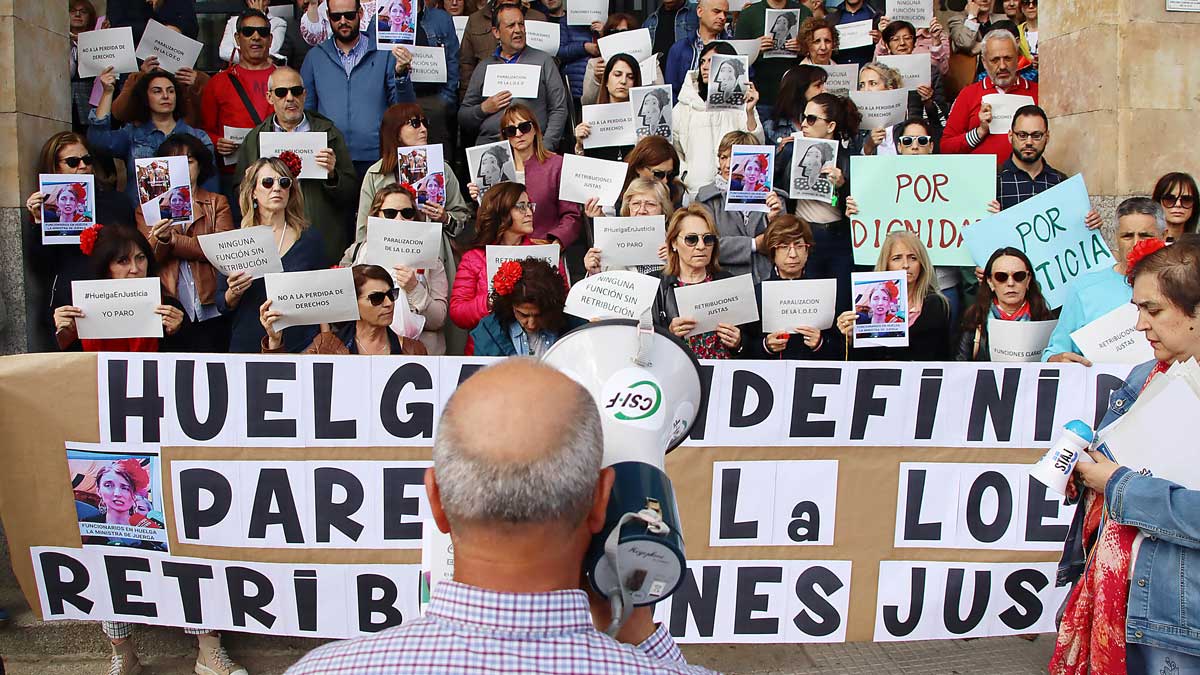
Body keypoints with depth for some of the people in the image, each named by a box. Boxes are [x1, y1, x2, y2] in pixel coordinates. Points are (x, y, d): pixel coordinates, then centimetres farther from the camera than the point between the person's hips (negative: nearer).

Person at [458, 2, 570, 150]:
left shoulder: (543, 60, 11)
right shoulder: (484, 67, 17)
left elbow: (559, 110, 5)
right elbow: (462, 117, 18)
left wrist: (545, 148, -6)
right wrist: (483, 109, -2)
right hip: (488, 146, 1)